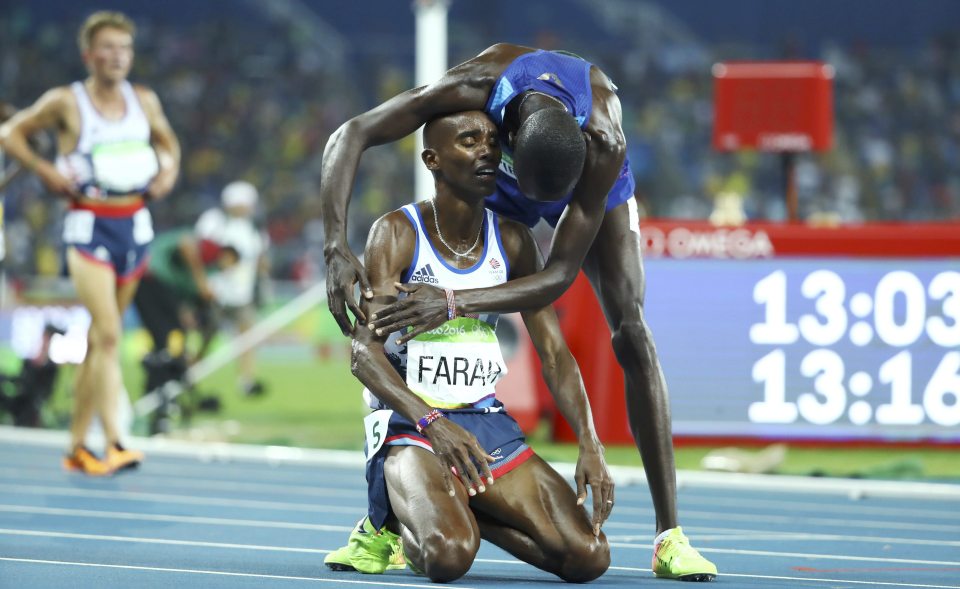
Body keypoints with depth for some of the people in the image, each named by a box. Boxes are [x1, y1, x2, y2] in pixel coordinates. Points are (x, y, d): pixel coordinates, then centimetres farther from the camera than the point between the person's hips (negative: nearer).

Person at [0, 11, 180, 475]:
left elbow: (167, 141, 26)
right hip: (88, 227, -5)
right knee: (107, 335, -17)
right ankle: (113, 445, -18)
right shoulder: (65, 103, -5)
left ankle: (77, 446, 18)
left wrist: (169, 169, 6)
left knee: (100, 336, 11)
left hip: (134, 225, 5)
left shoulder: (144, 101, 7)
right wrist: (44, 170, -9)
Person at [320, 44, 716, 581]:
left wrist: (455, 303, -53)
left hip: (592, 185, -2)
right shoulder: (476, 86, -42)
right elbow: (350, 137, -37)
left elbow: (561, 275, -41)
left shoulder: (604, 143, -44)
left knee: (631, 330, -19)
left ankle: (670, 536, -19)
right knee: (426, 326, -9)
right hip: (495, 179, 2)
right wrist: (338, 249, -49)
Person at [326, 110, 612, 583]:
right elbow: (365, 352, -18)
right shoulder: (397, 234, -9)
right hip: (410, 422, -5)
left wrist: (590, 445, -11)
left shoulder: (512, 242, 5)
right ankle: (396, 520, 4)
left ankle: (457, 513, 10)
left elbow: (555, 354, 5)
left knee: (589, 557, -12)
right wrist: (432, 423, -34)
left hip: (487, 421, 5)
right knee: (448, 556, -34)